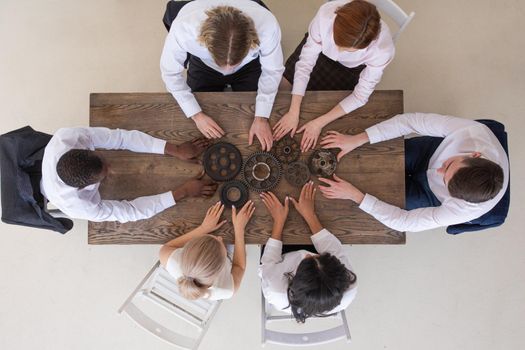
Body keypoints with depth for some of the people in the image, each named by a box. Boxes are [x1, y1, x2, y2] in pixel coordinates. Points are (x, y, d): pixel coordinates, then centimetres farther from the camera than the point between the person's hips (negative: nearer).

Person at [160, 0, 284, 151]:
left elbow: (272, 71, -21)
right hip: (203, 64, 0)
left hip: (249, 65, 0)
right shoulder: (183, 27, -42)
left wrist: (261, 117, -25)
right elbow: (170, 71, -22)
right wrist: (196, 114, -24)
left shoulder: (267, 26, -41)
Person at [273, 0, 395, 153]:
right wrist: (294, 112, -32)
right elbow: (305, 63, -30)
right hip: (322, 49, 2)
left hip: (350, 67, -1)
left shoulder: (382, 50, -41)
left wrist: (320, 123, -32)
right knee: (283, 83, 9)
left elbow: (361, 96, -28)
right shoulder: (326, 14, -41)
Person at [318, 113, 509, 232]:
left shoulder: (463, 211, -42)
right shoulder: (474, 130, -40)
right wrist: (358, 139, -41)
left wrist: (354, 195, -38)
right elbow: (414, 121, -36)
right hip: (430, 152, 3)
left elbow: (404, 222, -33)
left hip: (433, 197, -2)